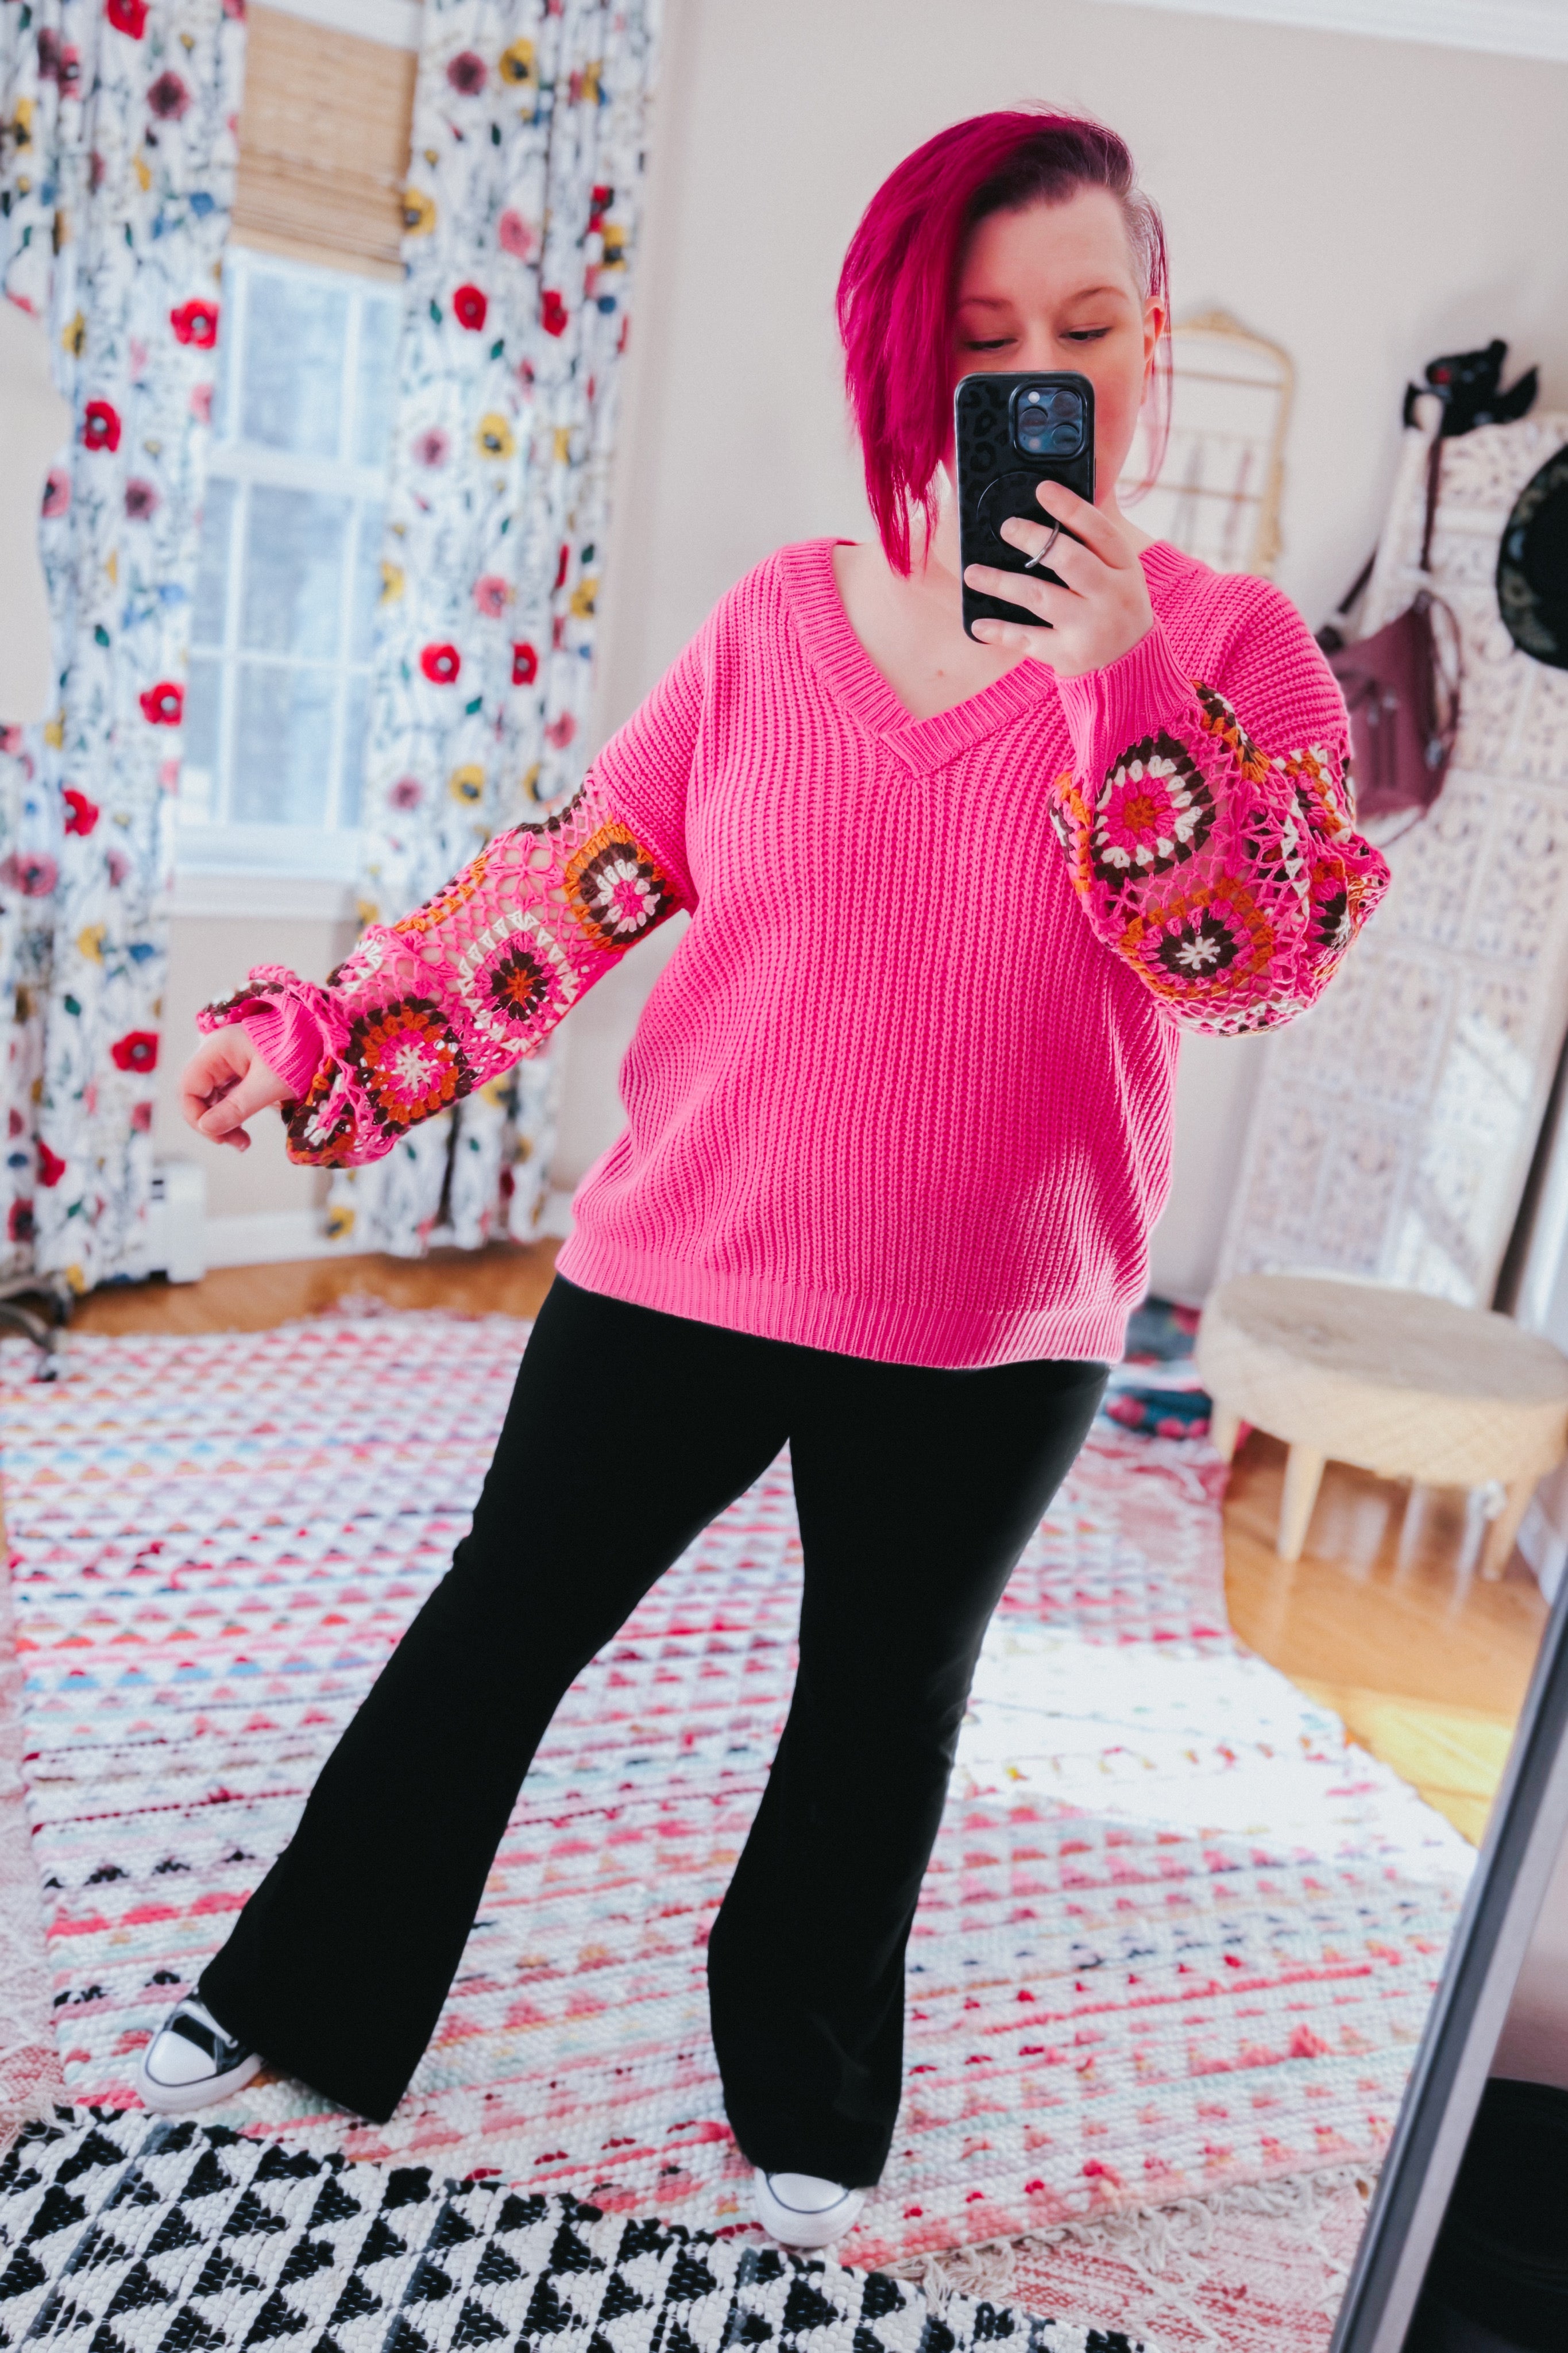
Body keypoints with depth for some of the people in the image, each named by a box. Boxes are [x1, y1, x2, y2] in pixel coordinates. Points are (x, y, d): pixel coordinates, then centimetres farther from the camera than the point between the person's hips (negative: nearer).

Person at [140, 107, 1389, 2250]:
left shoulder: (1226, 645, -3)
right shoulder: (788, 614, 1)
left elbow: (1272, 961, -13)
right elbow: (573, 877, 1)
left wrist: (1124, 689, -24)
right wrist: (326, 1030, -6)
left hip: (991, 1334, 0)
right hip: (682, 1262, 1)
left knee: (884, 1700, 18)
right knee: (499, 1630, 13)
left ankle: (808, 2104, 43)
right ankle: (303, 2002, 38)